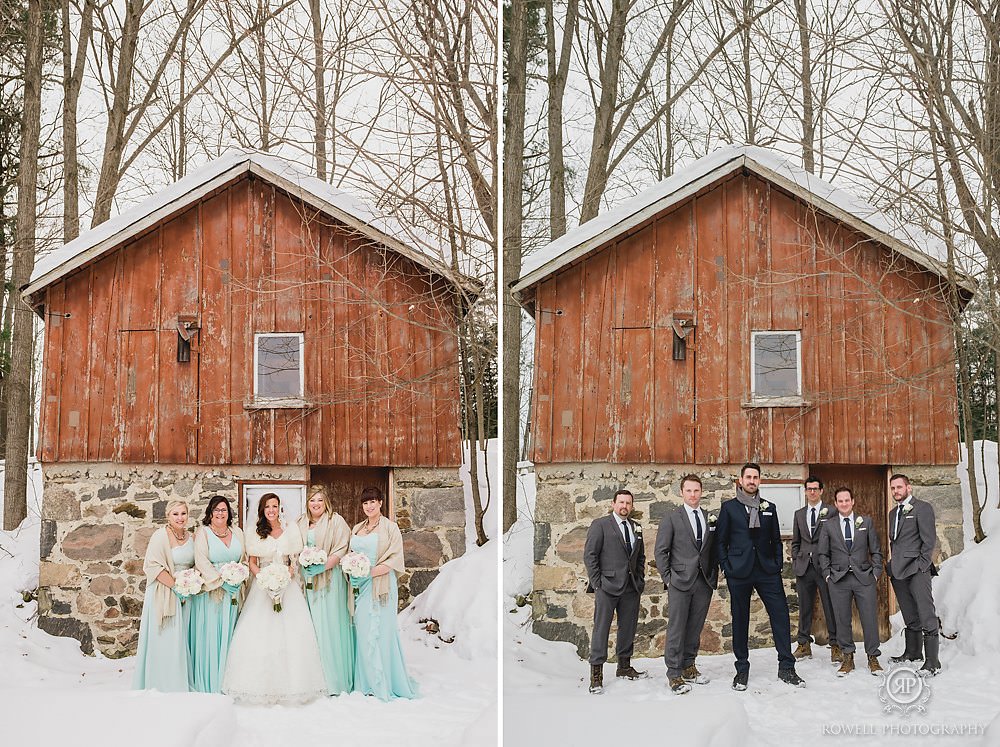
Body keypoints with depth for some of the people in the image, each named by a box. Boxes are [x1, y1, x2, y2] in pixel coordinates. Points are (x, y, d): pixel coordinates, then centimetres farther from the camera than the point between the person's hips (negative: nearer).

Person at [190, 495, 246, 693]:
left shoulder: (237, 533, 13)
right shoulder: (203, 533, -2)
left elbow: (244, 559, 16)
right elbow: (202, 562, -10)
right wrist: (221, 581, -16)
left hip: (232, 592, 4)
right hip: (210, 590, -4)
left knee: (228, 633, 6)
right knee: (210, 634, -3)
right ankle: (208, 682, 4)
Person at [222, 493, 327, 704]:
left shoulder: (290, 533, 8)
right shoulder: (256, 535, 6)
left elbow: (296, 561, 9)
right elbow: (252, 563, 6)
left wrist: (288, 573, -10)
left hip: (287, 587, 0)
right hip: (262, 588, 0)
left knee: (290, 635, -7)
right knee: (259, 635, -9)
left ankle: (289, 685, -1)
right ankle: (262, 685, -4)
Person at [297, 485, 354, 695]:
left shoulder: (336, 521, -1)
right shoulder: (300, 523, 15)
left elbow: (341, 549, -8)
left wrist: (323, 565, -18)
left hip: (329, 578, -5)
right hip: (306, 579, 5)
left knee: (329, 626, -6)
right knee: (310, 626, 3)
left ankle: (335, 679, 0)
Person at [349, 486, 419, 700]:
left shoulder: (390, 527, -2)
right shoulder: (357, 528, 16)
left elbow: (395, 559, -8)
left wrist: (370, 572, -17)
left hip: (381, 584, -5)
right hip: (360, 586, 5)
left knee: (381, 631, -6)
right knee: (362, 632, 4)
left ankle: (385, 682, 0)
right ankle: (367, 681, 12)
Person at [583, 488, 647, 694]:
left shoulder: (636, 528, 15)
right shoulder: (600, 525, -1)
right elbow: (589, 555, -4)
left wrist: (640, 579, 10)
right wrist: (596, 583, -9)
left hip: (631, 587, 6)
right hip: (607, 586, -5)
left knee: (628, 628, 10)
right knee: (601, 628, -6)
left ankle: (624, 667, 24)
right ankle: (596, 674, -4)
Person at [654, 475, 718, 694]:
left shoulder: (710, 518, 11)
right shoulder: (672, 518, 1)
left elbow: (714, 549, 13)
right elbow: (661, 551, 0)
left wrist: (714, 575, 3)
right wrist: (667, 578, -5)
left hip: (704, 581, 4)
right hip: (680, 581, -4)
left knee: (695, 627, 9)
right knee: (676, 628, -4)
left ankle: (688, 666, 21)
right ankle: (674, 674, 0)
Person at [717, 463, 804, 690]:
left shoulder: (769, 508, 13)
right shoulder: (729, 507, 6)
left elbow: (776, 540, 15)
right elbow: (721, 540, 5)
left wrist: (778, 564, 4)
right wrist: (726, 566, -3)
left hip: (766, 570, 2)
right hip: (739, 572, -2)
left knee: (780, 614, -7)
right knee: (740, 619, 3)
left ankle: (786, 667, -1)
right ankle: (742, 669, 13)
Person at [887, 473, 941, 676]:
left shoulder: (922, 508, -3)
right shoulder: (893, 513, 21)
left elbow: (929, 539, -8)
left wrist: (921, 565, -13)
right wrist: (891, 567, 14)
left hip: (917, 570, -8)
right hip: (899, 572, 8)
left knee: (926, 615, -11)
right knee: (910, 616, 15)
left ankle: (932, 662, -14)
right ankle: (912, 651, 26)